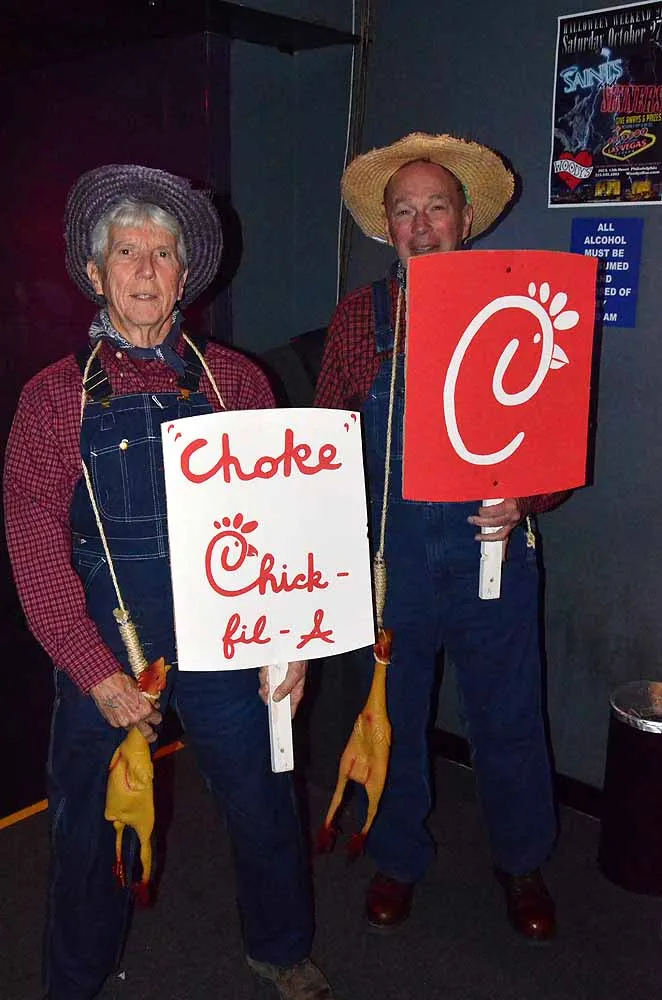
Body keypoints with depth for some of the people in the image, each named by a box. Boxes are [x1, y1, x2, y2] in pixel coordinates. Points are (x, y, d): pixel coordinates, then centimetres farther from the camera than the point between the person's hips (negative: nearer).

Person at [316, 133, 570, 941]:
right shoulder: (359, 316, 1)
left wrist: (524, 499, -18)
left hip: (491, 552, -1)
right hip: (389, 560, 1)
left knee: (508, 720, 14)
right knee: (391, 717, 16)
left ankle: (521, 863, 40)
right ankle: (398, 860, 40)